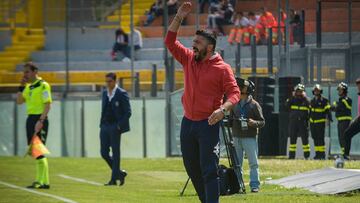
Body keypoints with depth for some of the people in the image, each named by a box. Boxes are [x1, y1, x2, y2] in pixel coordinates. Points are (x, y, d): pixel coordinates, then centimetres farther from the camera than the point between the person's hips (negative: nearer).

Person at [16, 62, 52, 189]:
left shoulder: (43, 85, -10)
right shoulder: (28, 87, 15)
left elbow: (47, 105, -16)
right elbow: (19, 101, 19)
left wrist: (41, 121, -24)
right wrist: (22, 86, 9)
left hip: (40, 118, -9)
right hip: (30, 118, 9)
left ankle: (43, 181, -11)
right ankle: (41, 181, 15)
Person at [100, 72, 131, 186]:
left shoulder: (121, 94, -7)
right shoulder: (105, 93, 13)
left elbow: (128, 112, -8)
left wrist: (119, 126, -14)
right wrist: (102, 124, 9)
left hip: (115, 127, -7)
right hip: (105, 126, 7)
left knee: (115, 153, -2)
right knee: (104, 152, 4)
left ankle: (114, 179, 1)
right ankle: (119, 173, 18)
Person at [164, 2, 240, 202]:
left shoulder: (223, 68, -7)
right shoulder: (189, 59, 10)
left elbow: (235, 93, -11)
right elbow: (170, 42, 10)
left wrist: (222, 109, -29)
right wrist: (179, 18, 0)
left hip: (209, 124, -7)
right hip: (188, 123, 7)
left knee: (209, 170, -11)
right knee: (192, 168, 11)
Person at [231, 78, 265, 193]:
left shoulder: (254, 104, -1)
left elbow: (262, 122, -2)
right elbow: (231, 119, 20)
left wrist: (254, 123, -21)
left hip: (250, 137, -5)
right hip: (236, 137, 5)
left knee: (253, 163, -6)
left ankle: (255, 185, -4)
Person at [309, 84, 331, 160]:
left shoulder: (324, 100, -3)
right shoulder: (312, 101, 15)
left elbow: (327, 110, -8)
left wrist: (329, 117, -20)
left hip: (321, 122, -6)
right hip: (312, 122, 6)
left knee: (320, 138, -9)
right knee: (315, 138, 6)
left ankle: (322, 153, -7)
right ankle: (317, 153, 11)